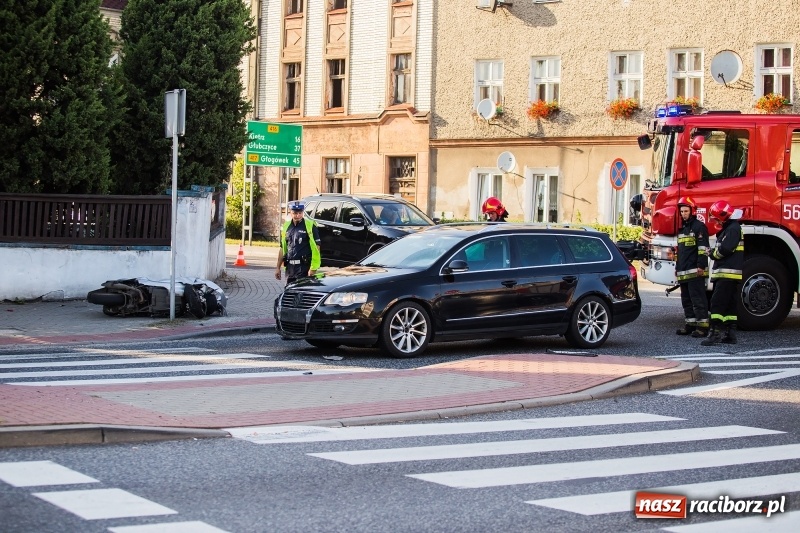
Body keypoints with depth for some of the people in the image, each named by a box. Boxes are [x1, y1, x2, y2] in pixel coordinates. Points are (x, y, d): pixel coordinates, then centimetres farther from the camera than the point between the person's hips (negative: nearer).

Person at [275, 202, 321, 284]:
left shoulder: (310, 226, -5)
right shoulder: (286, 226, 13)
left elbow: (316, 247, -8)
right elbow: (283, 248, 19)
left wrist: (313, 268, -15)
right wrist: (278, 267, 16)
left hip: (304, 266, -6)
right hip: (290, 267, 6)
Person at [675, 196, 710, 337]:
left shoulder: (699, 227, -7)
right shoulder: (682, 229, 22)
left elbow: (703, 248, -14)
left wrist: (701, 266, -20)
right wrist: (677, 267, 26)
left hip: (695, 272, -9)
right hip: (683, 272, 9)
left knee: (698, 299, -10)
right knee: (686, 299, 11)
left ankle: (703, 325, -10)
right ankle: (690, 324, 17)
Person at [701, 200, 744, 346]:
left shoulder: (733, 229, -12)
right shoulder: (729, 228, 21)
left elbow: (725, 249, -21)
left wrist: (712, 253, -4)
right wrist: (714, 252, 4)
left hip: (729, 273, -11)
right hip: (726, 273, 11)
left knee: (717, 303, -14)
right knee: (730, 305, 10)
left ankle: (715, 333, -18)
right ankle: (730, 334, 11)